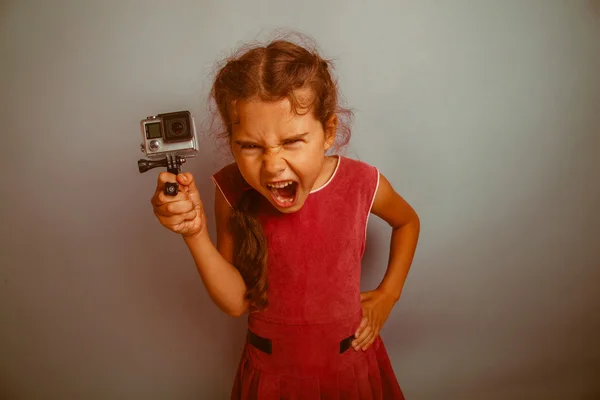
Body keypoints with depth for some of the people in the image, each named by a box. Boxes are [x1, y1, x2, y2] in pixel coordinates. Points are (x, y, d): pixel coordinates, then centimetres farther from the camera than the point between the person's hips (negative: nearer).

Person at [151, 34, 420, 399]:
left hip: (349, 361, 1)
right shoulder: (232, 191, -19)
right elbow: (236, 302, -16)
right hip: (272, 369, 0)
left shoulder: (362, 184, -19)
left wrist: (389, 293, -3)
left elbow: (408, 221, 4)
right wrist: (196, 232, -29)